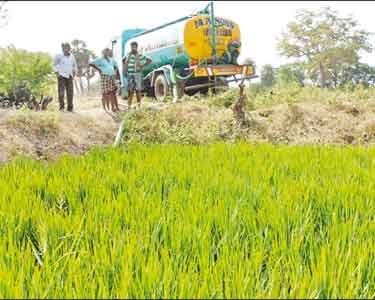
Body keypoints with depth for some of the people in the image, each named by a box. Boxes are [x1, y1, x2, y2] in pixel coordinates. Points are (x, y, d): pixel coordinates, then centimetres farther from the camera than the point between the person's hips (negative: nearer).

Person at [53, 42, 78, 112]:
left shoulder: (72, 57, 6)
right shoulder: (59, 56, -4)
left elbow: (74, 66, 21)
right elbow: (55, 65, 6)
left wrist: (74, 74, 12)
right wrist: (57, 73, -3)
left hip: (69, 76, 3)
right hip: (61, 76, -3)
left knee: (70, 92, 1)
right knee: (61, 92, -10)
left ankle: (70, 108, 7)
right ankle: (61, 107, -2)